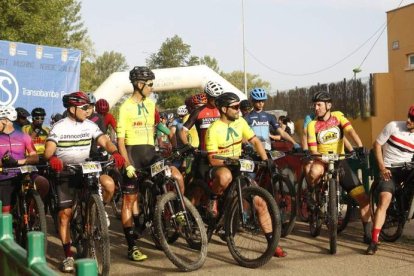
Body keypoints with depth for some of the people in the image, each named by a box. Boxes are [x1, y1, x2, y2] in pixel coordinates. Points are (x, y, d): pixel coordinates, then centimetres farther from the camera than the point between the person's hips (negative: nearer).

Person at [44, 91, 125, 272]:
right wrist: (52, 158, -44)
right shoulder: (59, 127, -10)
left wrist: (115, 153, -30)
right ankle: (68, 256, 4)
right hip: (65, 174, -2)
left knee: (108, 185, -24)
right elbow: (48, 150, -21)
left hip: (85, 171, 3)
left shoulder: (89, 126, 0)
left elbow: (105, 142, -9)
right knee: (65, 214, -5)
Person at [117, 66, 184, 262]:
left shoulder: (151, 104, 10)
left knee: (177, 177, -17)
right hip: (133, 153, -5)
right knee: (129, 200, 1)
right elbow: (120, 140, -10)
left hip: (150, 152, 5)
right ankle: (132, 247, 6)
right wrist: (127, 165, -18)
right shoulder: (126, 108, -8)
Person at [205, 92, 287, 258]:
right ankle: (213, 200, -11)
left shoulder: (240, 122, 0)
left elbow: (255, 141, 6)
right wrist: (230, 161, -34)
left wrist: (266, 160, -7)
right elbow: (212, 159, -19)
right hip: (219, 168, -5)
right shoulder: (214, 130, -17)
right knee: (225, 176, -44)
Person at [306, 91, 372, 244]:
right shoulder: (312, 125, -2)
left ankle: (368, 233, 10)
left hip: (340, 162, 2)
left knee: (363, 198, -5)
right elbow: (313, 150, -7)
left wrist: (360, 147, -34)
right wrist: (318, 155, -29)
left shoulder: (338, 116, 1)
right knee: (314, 172, -42)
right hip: (321, 160, -2)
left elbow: (350, 131, -16)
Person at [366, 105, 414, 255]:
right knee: (384, 201, -19)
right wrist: (382, 167, -8)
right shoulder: (393, 126, -7)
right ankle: (374, 241, -19)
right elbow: (377, 144, -2)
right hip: (389, 170, -3)